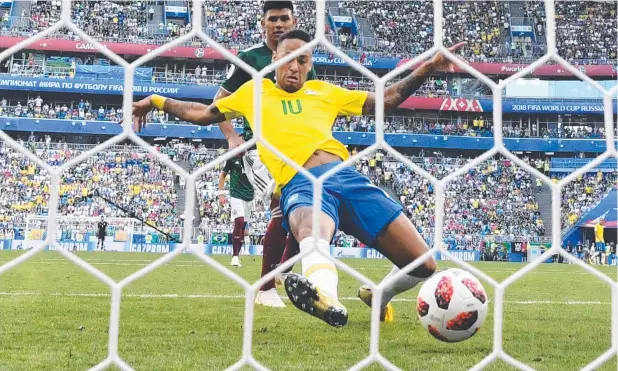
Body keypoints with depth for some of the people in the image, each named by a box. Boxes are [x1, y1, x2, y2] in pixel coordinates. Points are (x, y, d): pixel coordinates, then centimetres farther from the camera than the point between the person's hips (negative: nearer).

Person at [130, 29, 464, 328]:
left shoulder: (324, 91, 28)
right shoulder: (254, 90, 26)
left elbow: (385, 101, 30)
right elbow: (205, 113, 39)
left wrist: (427, 68, 20)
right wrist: (158, 101, 38)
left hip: (347, 176, 4)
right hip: (300, 185, -3)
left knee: (422, 265, -6)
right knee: (312, 234, -44)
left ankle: (378, 297, 27)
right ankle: (327, 299, -77)